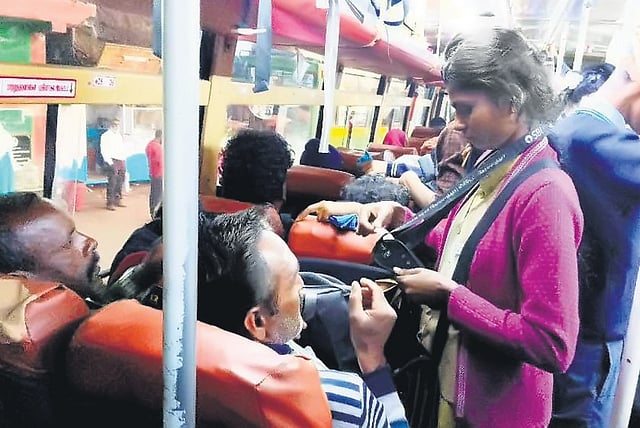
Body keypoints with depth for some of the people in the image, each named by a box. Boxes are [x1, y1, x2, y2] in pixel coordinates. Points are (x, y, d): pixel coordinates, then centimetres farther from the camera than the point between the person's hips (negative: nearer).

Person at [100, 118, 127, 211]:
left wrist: (124, 160, 12)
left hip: (121, 161, 7)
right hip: (112, 162, -7)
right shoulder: (105, 136, -2)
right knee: (112, 183, -9)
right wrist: (110, 162, -16)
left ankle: (118, 200, 21)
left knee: (120, 183, 10)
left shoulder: (119, 135, 20)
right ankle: (110, 203, -5)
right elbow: (104, 151, -9)